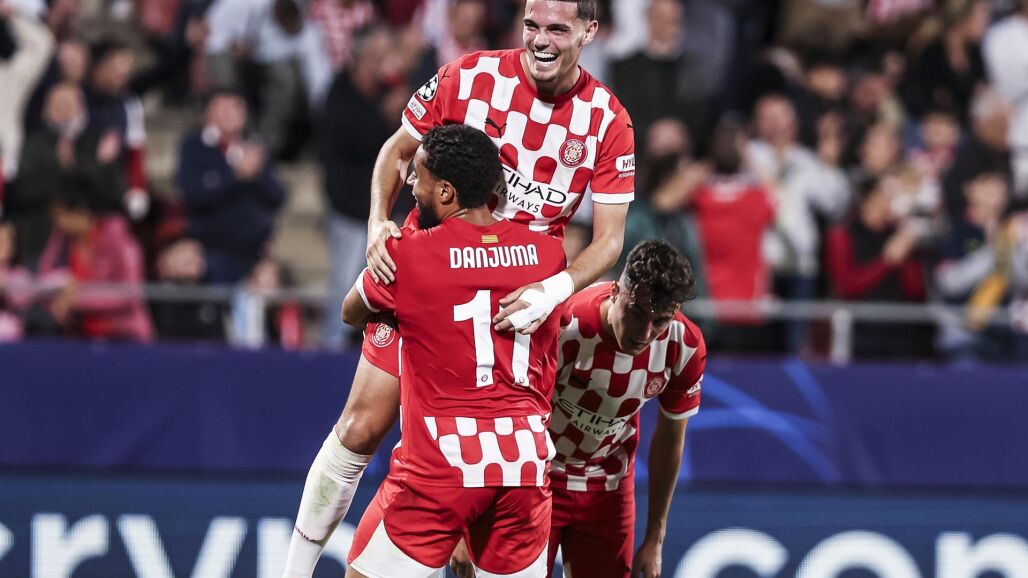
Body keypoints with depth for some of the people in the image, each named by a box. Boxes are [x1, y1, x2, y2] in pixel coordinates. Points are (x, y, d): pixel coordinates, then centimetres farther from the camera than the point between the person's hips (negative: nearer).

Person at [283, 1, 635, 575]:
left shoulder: (608, 122, -9)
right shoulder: (470, 76, -11)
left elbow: (609, 238, -10)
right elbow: (400, 149, 3)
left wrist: (555, 290, -29)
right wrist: (378, 222, -14)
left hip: (517, 299, 0)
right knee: (363, 427, -1)